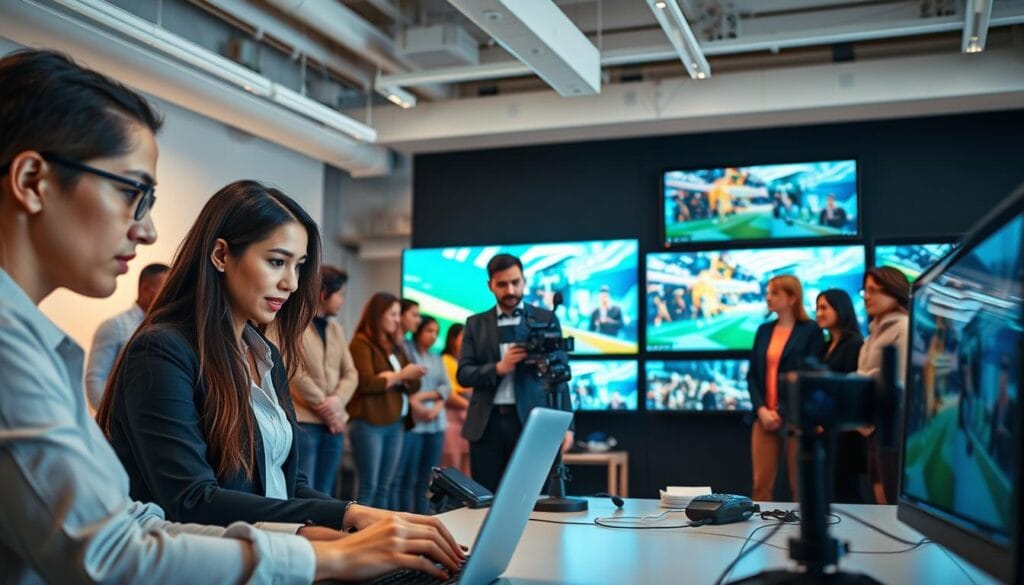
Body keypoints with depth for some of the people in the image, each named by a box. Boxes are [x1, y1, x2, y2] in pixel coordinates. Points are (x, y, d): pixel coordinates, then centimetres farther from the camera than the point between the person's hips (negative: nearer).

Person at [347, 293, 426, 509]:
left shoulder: (395, 346, 17)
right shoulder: (361, 343, -4)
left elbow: (414, 385, 12)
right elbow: (366, 383, -14)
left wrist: (391, 377, -6)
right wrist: (400, 375, -9)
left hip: (396, 424, 7)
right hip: (370, 424, -7)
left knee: (384, 488, 7)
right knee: (368, 487, -8)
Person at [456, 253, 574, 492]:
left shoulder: (546, 319, 6)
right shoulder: (476, 324, 11)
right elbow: (463, 374, 4)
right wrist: (498, 368, -14)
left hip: (532, 421, -2)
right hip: (487, 424, 2)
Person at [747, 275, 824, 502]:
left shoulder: (811, 330, 0)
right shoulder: (764, 331, 15)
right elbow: (752, 375, 11)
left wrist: (781, 412, -10)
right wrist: (761, 410, -4)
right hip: (764, 415, 4)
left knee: (799, 486, 1)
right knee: (761, 484, 2)